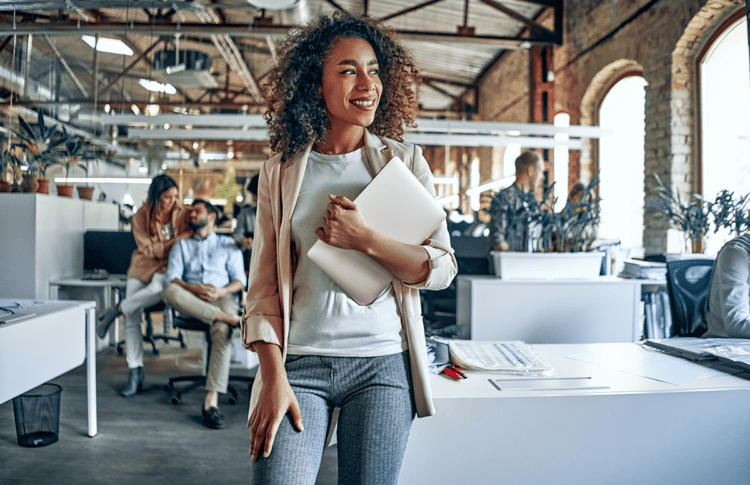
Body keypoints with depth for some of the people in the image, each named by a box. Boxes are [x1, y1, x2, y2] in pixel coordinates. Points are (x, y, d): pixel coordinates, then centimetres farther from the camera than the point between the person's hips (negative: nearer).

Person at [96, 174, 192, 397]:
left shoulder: (183, 213, -1)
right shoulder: (140, 218, -3)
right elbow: (149, 250, -8)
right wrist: (176, 240, -17)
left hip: (169, 265, -1)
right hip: (144, 265, 1)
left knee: (158, 288, -39)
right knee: (132, 319, -10)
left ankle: (117, 310, -14)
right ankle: (135, 371, 0)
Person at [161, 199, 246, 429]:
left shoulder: (228, 244, 22)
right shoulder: (182, 245, 26)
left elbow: (240, 280, 10)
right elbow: (171, 278, 8)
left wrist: (221, 291, -13)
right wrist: (194, 289, -14)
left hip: (222, 298, -1)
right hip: (190, 302, 2)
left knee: (222, 332, -35)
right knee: (170, 292, -35)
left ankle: (211, 401, -36)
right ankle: (231, 319, -38)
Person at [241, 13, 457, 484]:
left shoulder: (405, 161, 3)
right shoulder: (280, 173, 4)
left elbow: (443, 268, 0)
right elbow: (263, 286, 2)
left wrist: (365, 240, -14)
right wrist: (273, 378, -7)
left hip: (382, 363, 1)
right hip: (299, 362, 0)